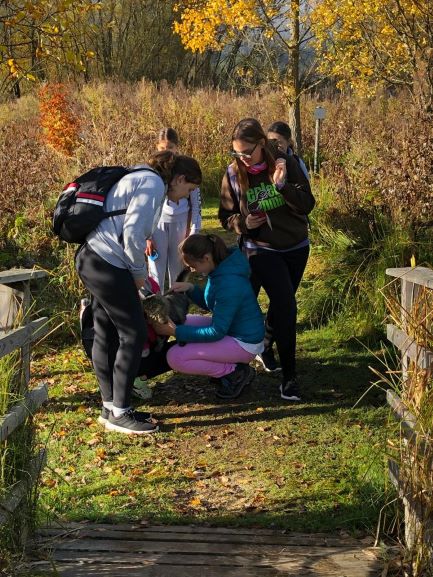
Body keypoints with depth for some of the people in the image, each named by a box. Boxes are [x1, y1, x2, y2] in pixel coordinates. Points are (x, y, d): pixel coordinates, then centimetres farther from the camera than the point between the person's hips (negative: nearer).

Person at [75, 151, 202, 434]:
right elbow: (132, 233, -21)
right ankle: (119, 413, 3)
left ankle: (111, 406, 23)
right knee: (134, 335, -4)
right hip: (107, 264, -11)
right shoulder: (152, 184, -9)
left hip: (93, 259, 11)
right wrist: (139, 272, -5)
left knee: (107, 335, 15)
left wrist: (147, 293, 27)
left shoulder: (143, 182, 23)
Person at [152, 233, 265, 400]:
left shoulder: (229, 283, -30)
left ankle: (235, 373, -4)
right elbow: (209, 304, 13)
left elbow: (217, 332, -26)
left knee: (175, 357, -16)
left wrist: (176, 332, -24)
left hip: (244, 343, -10)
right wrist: (191, 288, -6)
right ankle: (228, 364, 9)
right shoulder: (220, 268, -2)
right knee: (180, 322, 9)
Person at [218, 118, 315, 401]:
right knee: (286, 306, -15)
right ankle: (289, 376, -6)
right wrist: (243, 223, -19)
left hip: (296, 247, 2)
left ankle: (266, 346, 46)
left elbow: (307, 204, -14)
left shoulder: (287, 163, -10)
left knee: (281, 303, 17)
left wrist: (283, 185, -29)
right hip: (261, 250, -2)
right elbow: (226, 216, 2)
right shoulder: (233, 174, -9)